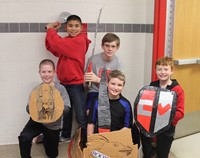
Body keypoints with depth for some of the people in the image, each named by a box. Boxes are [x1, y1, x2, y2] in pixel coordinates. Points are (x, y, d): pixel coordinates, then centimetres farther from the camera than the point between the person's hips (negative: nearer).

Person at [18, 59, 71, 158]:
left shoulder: (60, 89, -14)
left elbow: (67, 108, -18)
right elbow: (28, 109, -8)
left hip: (53, 125, 0)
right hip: (37, 121, 0)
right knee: (24, 138, -31)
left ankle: (45, 139, 51)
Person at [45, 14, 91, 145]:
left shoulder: (80, 40, -16)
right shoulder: (66, 41, 11)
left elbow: (58, 44, -23)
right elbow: (52, 48, 8)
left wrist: (50, 30, -6)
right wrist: (52, 31, 0)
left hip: (76, 84, -9)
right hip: (64, 82, 9)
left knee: (81, 116, -5)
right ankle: (66, 135, 39)